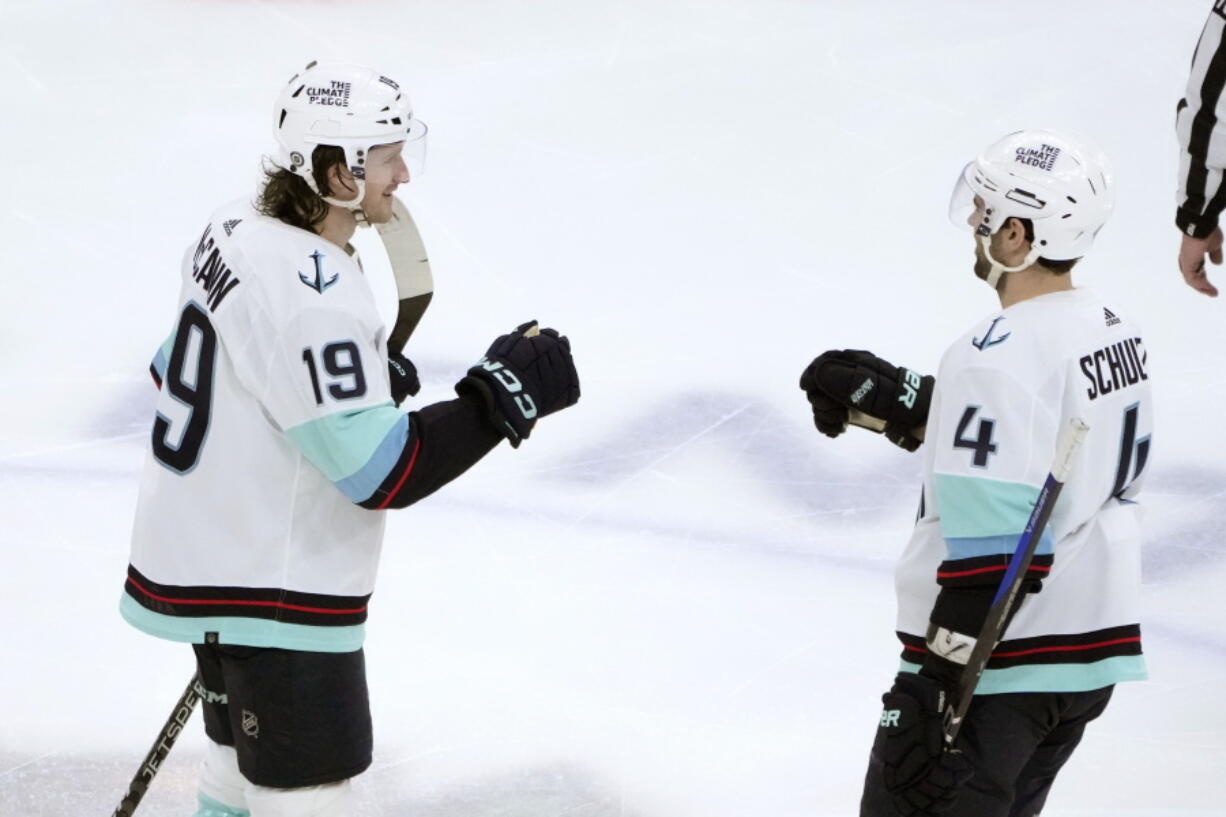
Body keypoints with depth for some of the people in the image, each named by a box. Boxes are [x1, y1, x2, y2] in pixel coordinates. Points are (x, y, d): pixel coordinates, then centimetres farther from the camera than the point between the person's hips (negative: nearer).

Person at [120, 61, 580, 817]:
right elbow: (381, 472, -28)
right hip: (270, 595, -10)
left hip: (211, 550, 10)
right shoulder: (311, 297, -28)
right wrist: (504, 394, -23)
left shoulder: (237, 230, 1)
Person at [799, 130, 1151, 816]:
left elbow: (991, 549, -26)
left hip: (994, 667, -9)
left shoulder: (999, 359, -23)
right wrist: (886, 400, 13)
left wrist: (932, 680, -21)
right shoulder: (1115, 329, 5)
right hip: (1094, 656, 9)